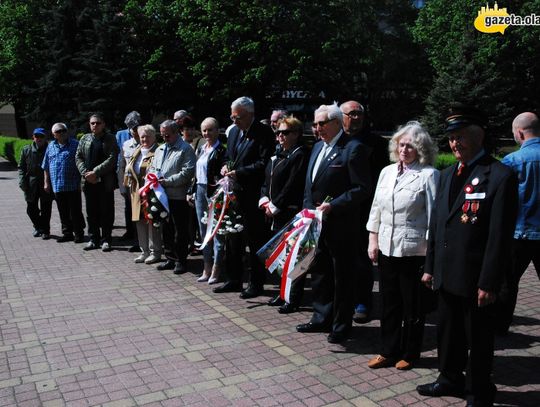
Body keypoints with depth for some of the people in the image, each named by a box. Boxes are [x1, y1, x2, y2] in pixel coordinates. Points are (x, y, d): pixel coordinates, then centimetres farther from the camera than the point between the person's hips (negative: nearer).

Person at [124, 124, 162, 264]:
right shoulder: (136, 152, 18)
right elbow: (129, 169, 24)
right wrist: (130, 182, 9)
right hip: (137, 193, 8)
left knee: (152, 222, -2)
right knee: (140, 222, 10)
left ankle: (155, 252, 8)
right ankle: (145, 251, 20)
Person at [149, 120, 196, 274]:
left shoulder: (186, 149, -7)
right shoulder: (160, 149, 18)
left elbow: (187, 172, -17)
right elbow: (152, 168, 23)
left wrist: (167, 182, -18)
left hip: (178, 196, -7)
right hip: (162, 196, 7)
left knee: (180, 231, 1)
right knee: (166, 229, 14)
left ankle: (181, 261, 11)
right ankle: (170, 258, 25)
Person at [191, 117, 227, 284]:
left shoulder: (222, 150, -9)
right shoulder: (201, 149, 14)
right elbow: (196, 172, 17)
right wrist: (192, 191, 12)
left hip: (214, 193, -8)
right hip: (200, 191, 8)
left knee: (216, 231, 0)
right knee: (203, 231, 12)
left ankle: (216, 270, 8)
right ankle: (207, 268, 22)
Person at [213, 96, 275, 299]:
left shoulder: (264, 133, -11)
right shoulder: (233, 132, 13)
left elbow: (264, 163, -17)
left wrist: (238, 173, -19)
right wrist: (226, 166, 2)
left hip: (253, 196, -8)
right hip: (234, 194, 8)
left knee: (255, 241, 2)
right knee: (232, 239, 14)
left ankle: (256, 283, 14)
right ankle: (234, 279, 27)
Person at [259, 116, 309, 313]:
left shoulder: (300, 155, -12)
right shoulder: (279, 155, 16)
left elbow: (292, 186, -18)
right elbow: (267, 180, 16)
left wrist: (275, 206, -14)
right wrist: (265, 200, 0)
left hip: (291, 213, -9)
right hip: (275, 214, 9)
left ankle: (294, 299, 7)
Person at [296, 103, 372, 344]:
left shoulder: (353, 149, -12)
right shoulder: (318, 147, 14)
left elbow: (363, 188, -16)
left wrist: (333, 205, -19)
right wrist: (308, 208, 8)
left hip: (341, 226, -8)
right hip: (316, 223, 8)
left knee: (342, 277, 6)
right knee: (319, 272, 17)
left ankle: (341, 326, 20)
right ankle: (322, 319, 32)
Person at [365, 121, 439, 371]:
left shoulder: (429, 175, -8)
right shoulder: (387, 172, 9)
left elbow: (434, 214, -10)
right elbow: (376, 208, 12)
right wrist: (373, 240, 8)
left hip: (413, 251, -5)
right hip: (386, 248, 5)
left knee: (412, 306, 9)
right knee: (389, 303, 14)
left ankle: (409, 354, 26)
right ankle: (389, 351, 29)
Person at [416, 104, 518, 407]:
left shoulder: (500, 176, -13)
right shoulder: (448, 174, 10)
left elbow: (500, 235, -16)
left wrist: (489, 283, -18)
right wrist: (430, 266, 12)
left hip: (475, 279, -7)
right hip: (446, 274, 7)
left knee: (478, 340, 10)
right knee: (448, 333, 21)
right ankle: (451, 379, 41)